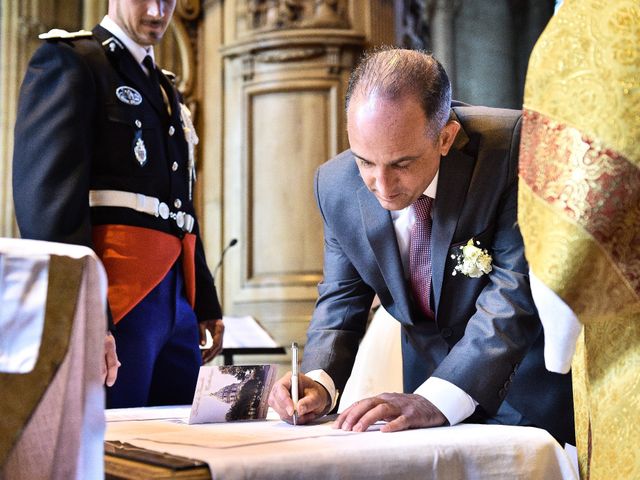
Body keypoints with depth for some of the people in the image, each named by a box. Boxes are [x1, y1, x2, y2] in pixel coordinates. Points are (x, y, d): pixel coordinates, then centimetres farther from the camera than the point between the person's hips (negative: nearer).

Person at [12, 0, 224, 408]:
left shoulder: (167, 91, 25)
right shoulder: (67, 61, -1)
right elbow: (46, 194, -14)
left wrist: (206, 303, 19)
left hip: (177, 298, 8)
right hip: (114, 298, -8)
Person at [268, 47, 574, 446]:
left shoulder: (513, 147, -24)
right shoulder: (336, 185, -10)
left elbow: (518, 290, -28)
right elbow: (342, 299, 1)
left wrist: (436, 399, -38)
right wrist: (319, 382, -18)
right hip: (429, 375, 3)